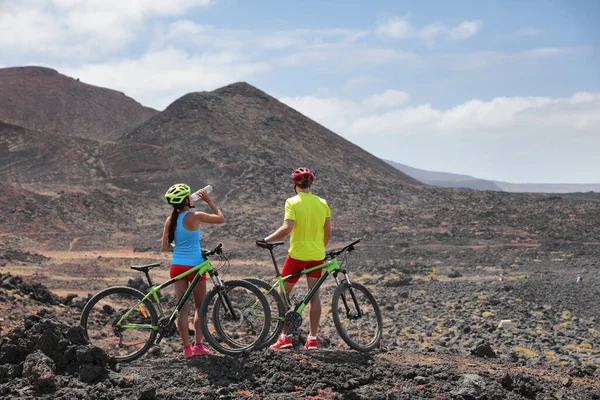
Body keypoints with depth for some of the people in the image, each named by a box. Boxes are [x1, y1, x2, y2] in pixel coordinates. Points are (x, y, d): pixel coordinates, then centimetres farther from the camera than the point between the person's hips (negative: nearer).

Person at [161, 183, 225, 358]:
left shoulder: (170, 220, 2)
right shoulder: (195, 217, -14)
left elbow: (165, 247, 5)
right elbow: (221, 218, -3)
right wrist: (209, 201, 5)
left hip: (177, 266, 4)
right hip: (194, 266, -4)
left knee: (182, 307, 7)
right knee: (200, 306, 11)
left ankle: (186, 347, 7)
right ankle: (198, 345, 6)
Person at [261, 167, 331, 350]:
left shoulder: (292, 202, -11)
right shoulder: (323, 203, 5)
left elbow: (286, 228, -21)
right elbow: (328, 232, 7)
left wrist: (266, 240, -12)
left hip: (297, 254, -4)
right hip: (317, 255, 5)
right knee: (314, 294, 7)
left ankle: (285, 336, 6)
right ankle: (312, 338, 6)